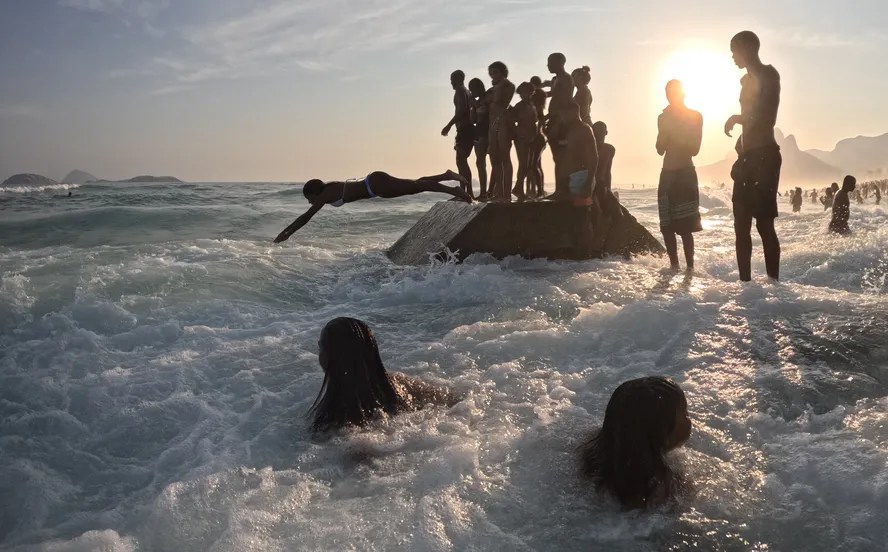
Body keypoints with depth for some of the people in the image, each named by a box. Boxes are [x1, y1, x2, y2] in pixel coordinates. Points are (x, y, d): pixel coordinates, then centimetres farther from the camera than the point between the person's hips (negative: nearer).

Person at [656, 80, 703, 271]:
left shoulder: (695, 116, -1)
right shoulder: (663, 118, 12)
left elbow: (694, 149, -10)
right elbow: (660, 149, 6)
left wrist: (673, 135, -17)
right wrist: (665, 131, -11)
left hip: (685, 174, -5)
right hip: (667, 174, 5)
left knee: (685, 226, -12)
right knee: (667, 225, 3)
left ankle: (690, 266, -10)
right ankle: (674, 264, 11)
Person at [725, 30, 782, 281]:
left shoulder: (767, 74, -5)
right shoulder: (748, 80, 21)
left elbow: (766, 118, -14)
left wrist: (736, 118, -4)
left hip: (763, 155, -9)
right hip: (749, 155, 9)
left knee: (764, 223, -12)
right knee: (742, 224, 5)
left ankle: (773, 283, -11)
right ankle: (745, 282, 8)